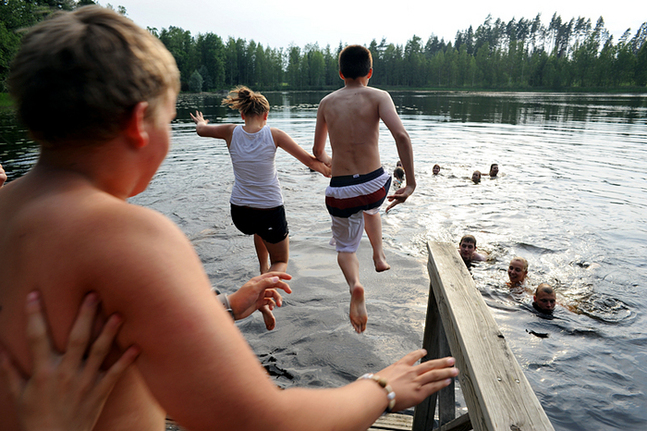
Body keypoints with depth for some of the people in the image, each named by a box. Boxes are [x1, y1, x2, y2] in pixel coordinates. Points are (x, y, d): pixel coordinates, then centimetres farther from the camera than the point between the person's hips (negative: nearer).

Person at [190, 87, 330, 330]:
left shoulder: (231, 133, -4)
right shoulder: (273, 135, -10)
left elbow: (201, 130, 17)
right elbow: (309, 160, -6)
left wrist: (200, 121, 40)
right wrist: (329, 171, 13)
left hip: (240, 214, 3)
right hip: (271, 212, -3)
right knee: (281, 262, 19)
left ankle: (263, 271, 42)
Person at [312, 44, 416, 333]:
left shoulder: (327, 103, 6)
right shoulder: (378, 97, -2)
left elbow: (317, 151, 15)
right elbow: (401, 135, -18)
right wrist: (411, 182, -14)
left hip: (340, 192, 0)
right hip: (375, 186, 0)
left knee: (345, 248, 18)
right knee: (371, 209, 38)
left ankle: (354, 284, -11)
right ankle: (379, 257, 36)